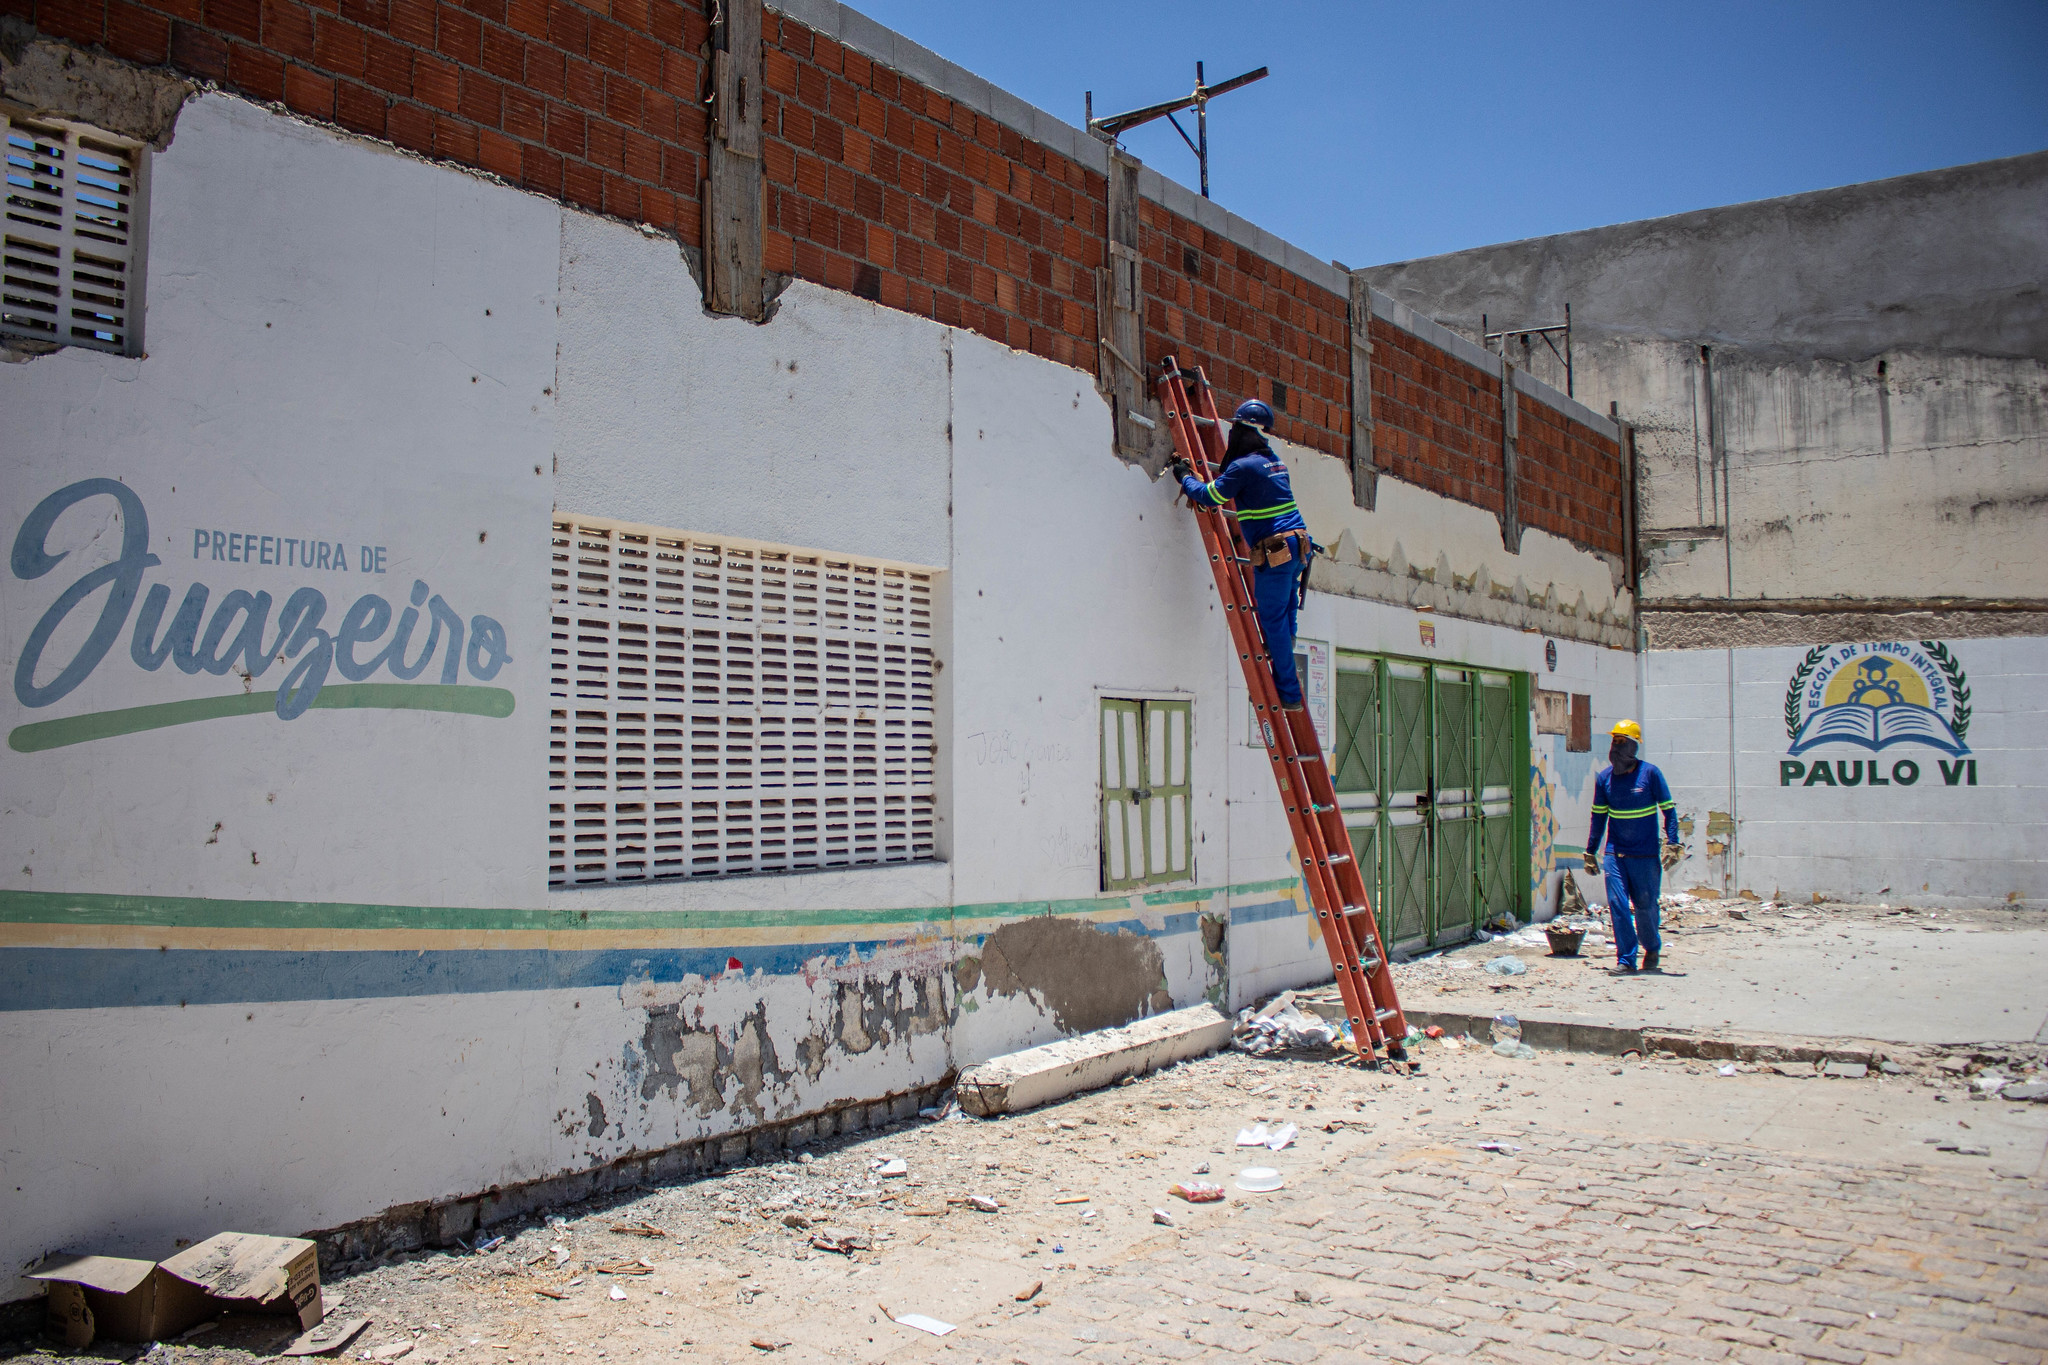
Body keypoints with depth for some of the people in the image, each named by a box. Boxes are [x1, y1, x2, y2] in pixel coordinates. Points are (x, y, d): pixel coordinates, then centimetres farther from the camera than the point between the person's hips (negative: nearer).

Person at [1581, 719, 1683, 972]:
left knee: (1645, 906, 5)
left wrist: (1672, 843, -12)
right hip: (1615, 854, 2)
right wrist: (1590, 851, 12)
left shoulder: (1650, 773, -5)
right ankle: (1626, 959, 1)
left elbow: (1669, 810, -1)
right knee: (1617, 904, -7)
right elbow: (1598, 817, 12)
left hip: (1646, 855, -2)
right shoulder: (1604, 777, 3)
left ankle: (1652, 948, 31)